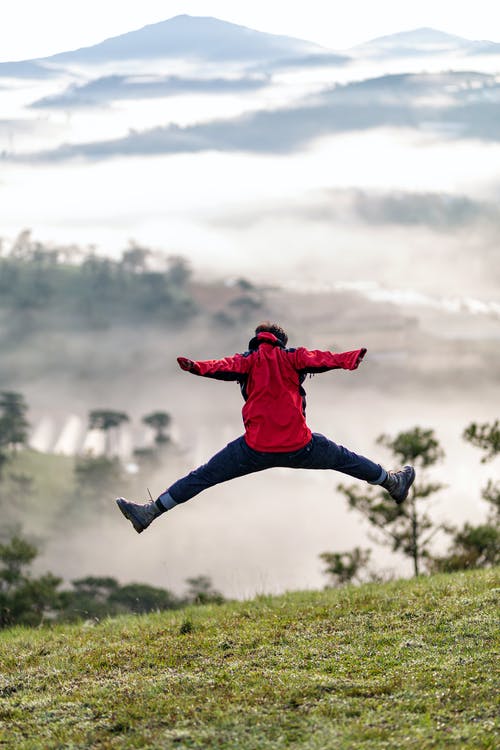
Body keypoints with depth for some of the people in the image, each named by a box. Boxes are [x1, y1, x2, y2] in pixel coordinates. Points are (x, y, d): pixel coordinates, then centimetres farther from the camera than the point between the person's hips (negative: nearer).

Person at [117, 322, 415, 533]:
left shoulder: (250, 359, 5)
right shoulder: (293, 357, 9)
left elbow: (227, 367, -14)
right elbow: (321, 359, -5)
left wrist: (198, 367, -29)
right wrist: (351, 358, -6)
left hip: (256, 449, -1)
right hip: (299, 446, 1)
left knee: (202, 477, 4)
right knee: (343, 458, 24)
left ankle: (149, 512, 0)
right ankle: (394, 484, 42)